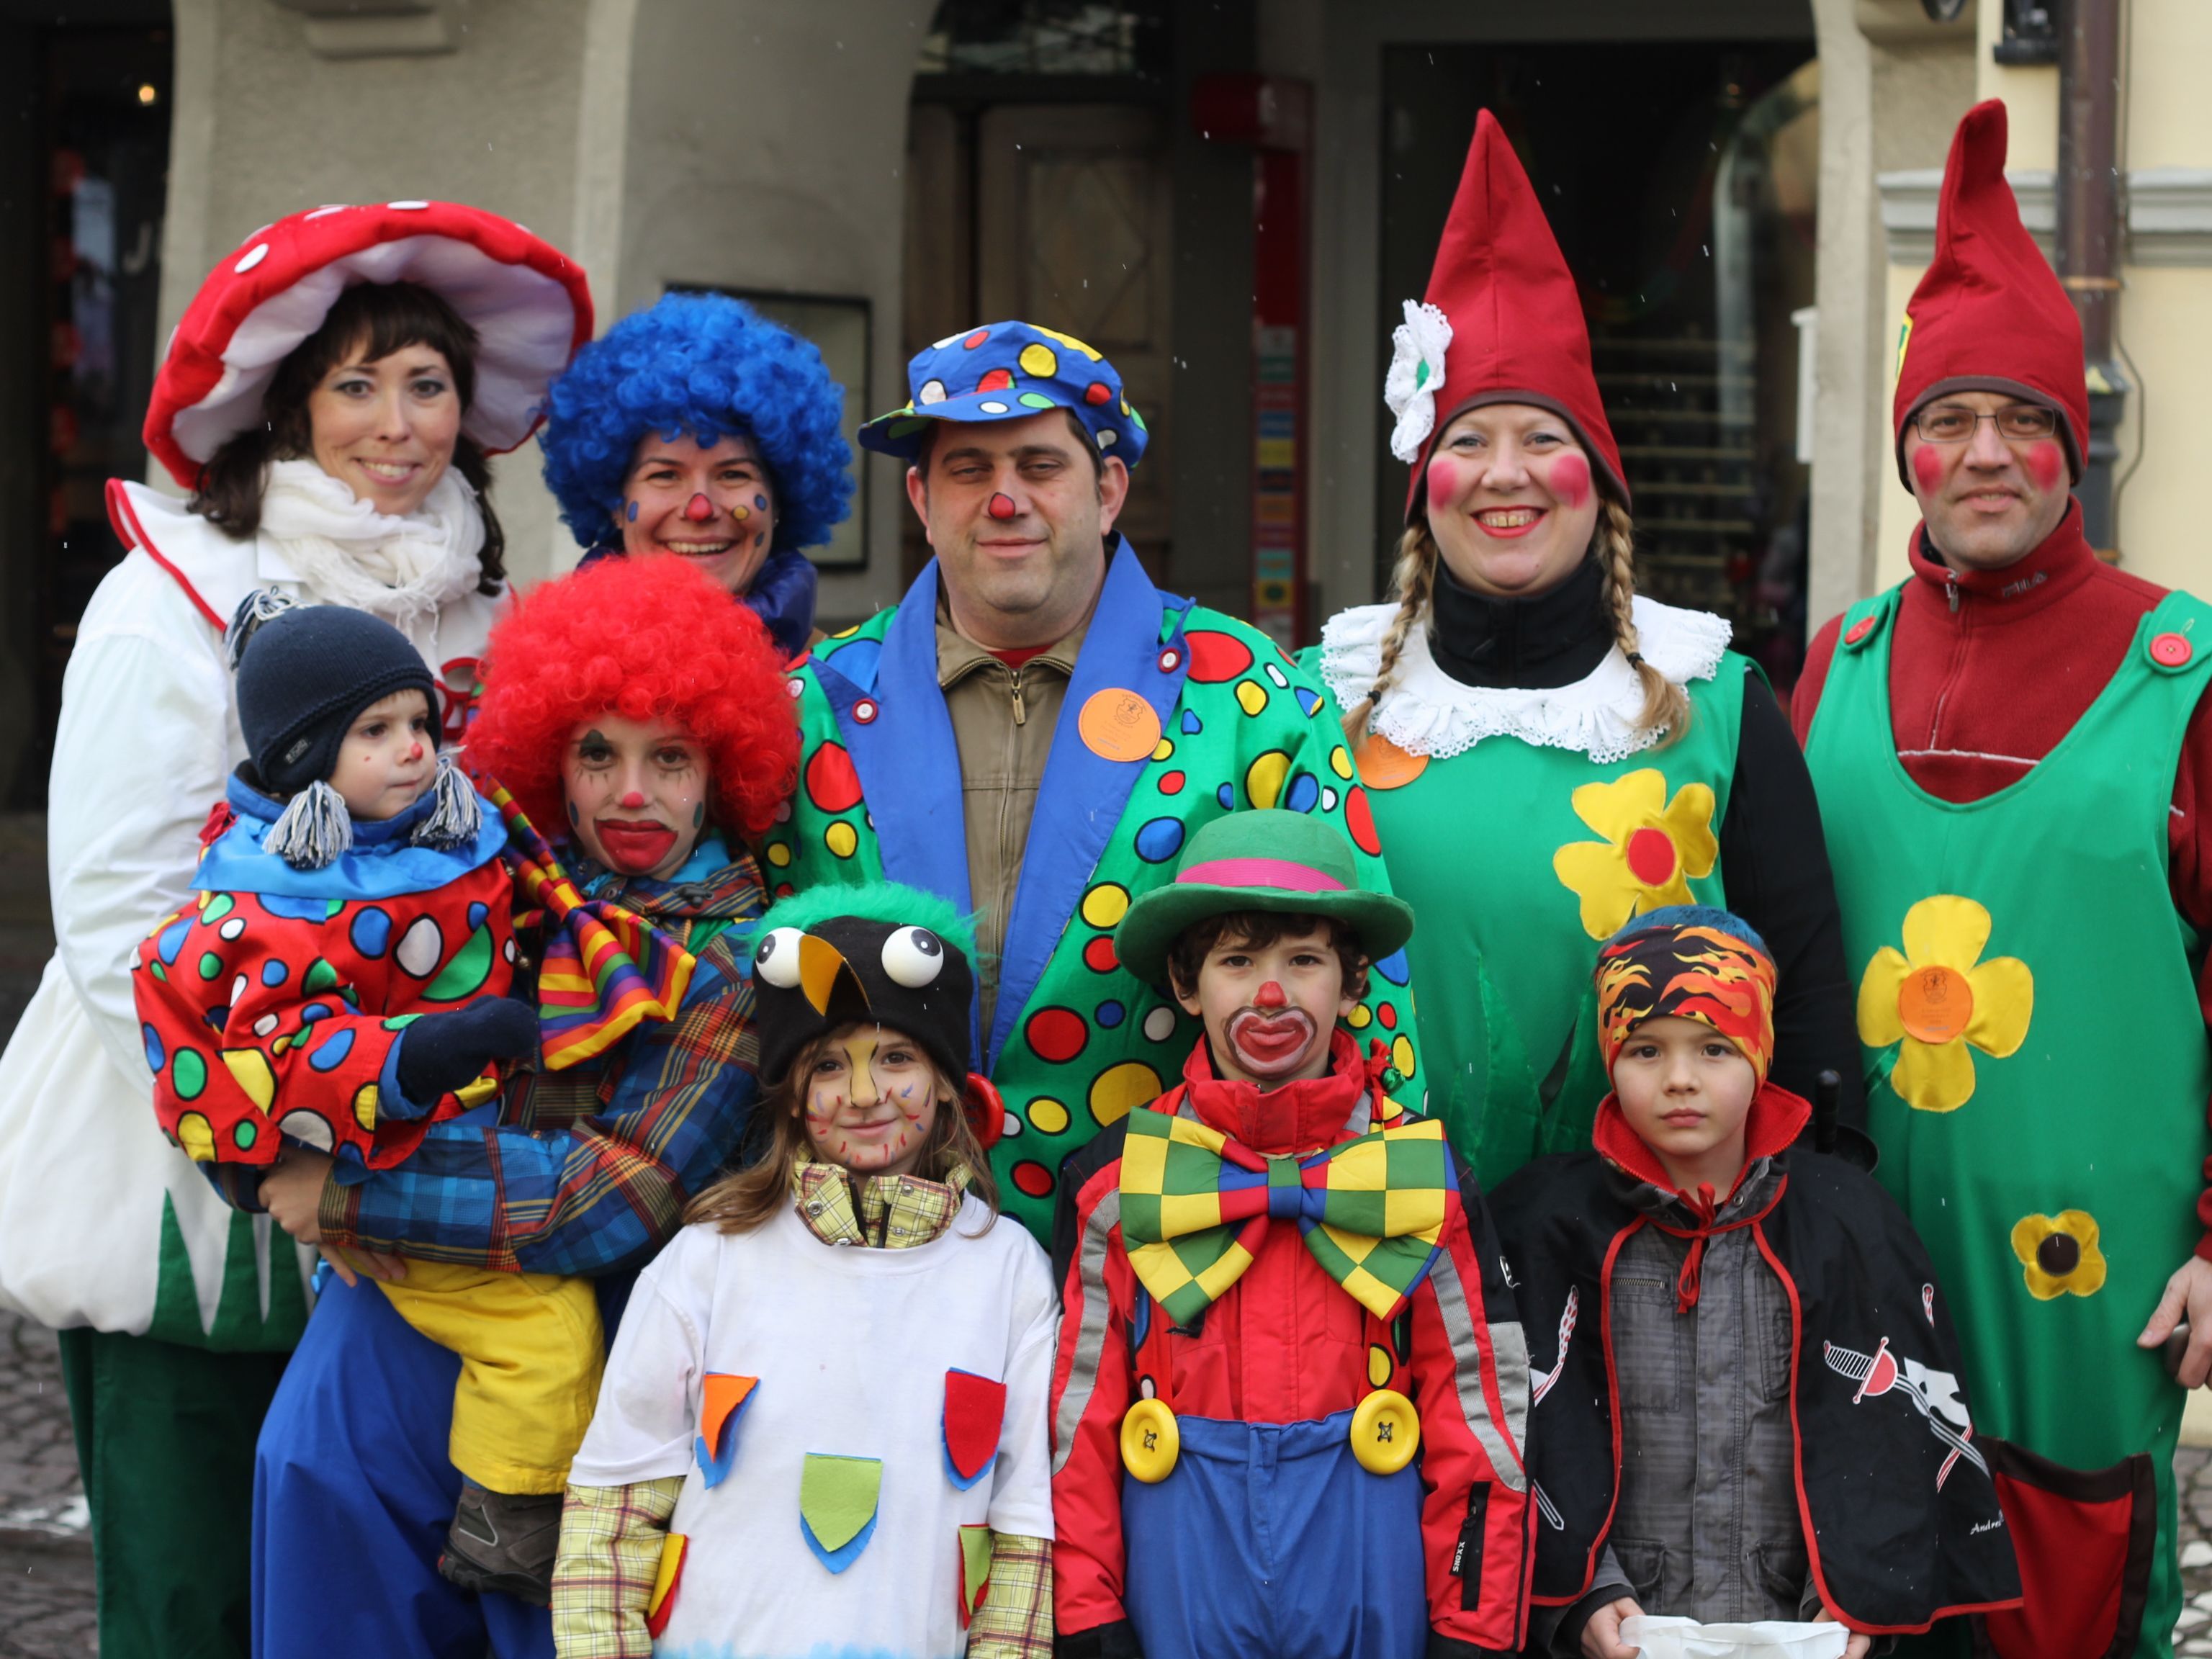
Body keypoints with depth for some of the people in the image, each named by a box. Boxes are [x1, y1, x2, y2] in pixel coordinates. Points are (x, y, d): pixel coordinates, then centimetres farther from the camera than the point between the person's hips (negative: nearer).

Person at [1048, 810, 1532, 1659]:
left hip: (1368, 1587, 0)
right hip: (1180, 1586, 0)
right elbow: (1079, 1415, 3)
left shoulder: (1424, 1177, 3)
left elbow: (1479, 1413, 3)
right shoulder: (1113, 1182, 3)